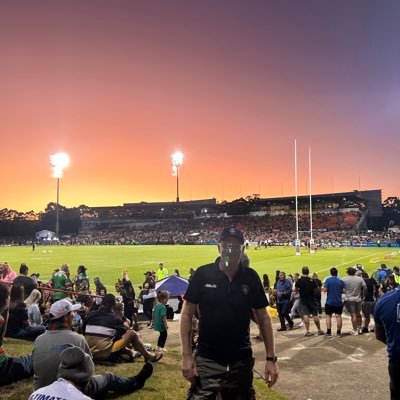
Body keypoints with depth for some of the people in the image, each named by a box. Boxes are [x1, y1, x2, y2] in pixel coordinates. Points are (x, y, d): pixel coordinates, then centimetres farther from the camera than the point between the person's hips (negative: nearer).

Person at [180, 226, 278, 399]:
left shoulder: (251, 277, -3)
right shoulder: (203, 274, -8)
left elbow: (263, 317, 3)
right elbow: (187, 314, -4)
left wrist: (271, 358, -1)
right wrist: (186, 355, -9)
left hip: (241, 360, 2)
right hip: (207, 360, -2)